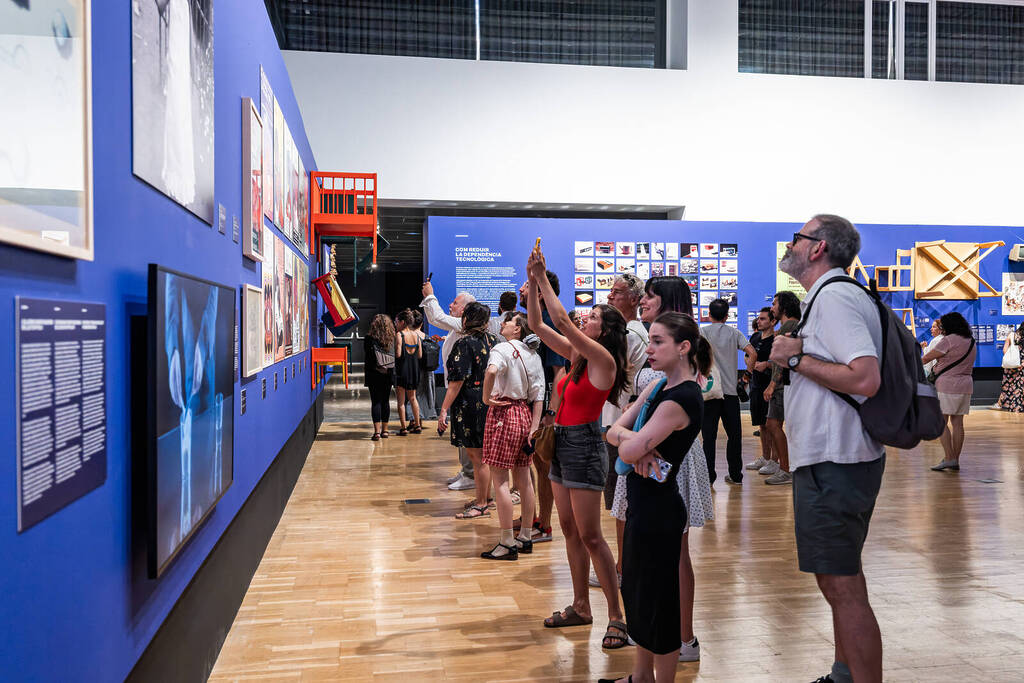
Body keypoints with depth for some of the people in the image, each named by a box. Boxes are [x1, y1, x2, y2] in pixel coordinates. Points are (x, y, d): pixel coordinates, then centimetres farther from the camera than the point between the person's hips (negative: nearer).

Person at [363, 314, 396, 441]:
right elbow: (396, 357, 4)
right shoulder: (392, 339, 0)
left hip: (374, 375, -3)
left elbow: (367, 359, -4)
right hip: (388, 375, 3)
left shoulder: (369, 338, -7)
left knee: (376, 402, -1)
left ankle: (377, 431, -8)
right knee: (386, 401, 12)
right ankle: (384, 430, 17)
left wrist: (365, 374, 5)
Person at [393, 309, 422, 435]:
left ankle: (403, 428, 2)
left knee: (401, 400, 2)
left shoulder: (399, 335, -13)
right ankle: (417, 425, 21)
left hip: (402, 370, -6)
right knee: (412, 398, 19)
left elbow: (398, 354, -19)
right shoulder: (416, 335, 4)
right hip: (414, 370, 6)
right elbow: (420, 355, 5)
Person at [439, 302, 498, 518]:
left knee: (477, 455, -1)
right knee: (482, 455, 17)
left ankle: (481, 506, 6)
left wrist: (444, 409, -15)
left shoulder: (465, 343, -13)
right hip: (489, 402, 8)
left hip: (470, 404, -8)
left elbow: (458, 381, -17)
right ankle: (484, 498, 26)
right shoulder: (492, 340, 8)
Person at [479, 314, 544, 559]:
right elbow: (538, 395, 7)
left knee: (499, 479, -1)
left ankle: (507, 544, 2)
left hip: (503, 411, -7)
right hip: (525, 413, 8)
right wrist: (534, 427, 6)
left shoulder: (503, 348, -10)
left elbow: (491, 371, -32)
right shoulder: (533, 355, 11)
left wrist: (486, 398, -17)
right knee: (523, 477, 14)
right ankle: (525, 538, 22)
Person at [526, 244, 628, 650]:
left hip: (585, 447, -9)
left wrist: (543, 278, -12)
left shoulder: (604, 358, -13)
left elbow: (561, 320, -20)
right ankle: (581, 607, 25)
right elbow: (538, 325, 12)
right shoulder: (578, 355, 10)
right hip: (563, 443, 9)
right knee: (570, 531, 13)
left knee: (590, 536, -5)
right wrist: (533, 282, 4)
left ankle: (617, 616, 5)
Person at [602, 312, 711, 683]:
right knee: (636, 590, 19)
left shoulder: (681, 400, -22)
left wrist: (631, 440, -5)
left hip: (657, 508, -9)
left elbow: (630, 451, -26)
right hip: (642, 502, 9)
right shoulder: (658, 386, 7)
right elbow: (613, 431, 3)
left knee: (657, 599, 4)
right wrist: (638, 442, -16)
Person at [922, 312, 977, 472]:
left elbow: (927, 357, -7)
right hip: (966, 385, 8)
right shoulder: (971, 341, 14)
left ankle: (949, 458, -9)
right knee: (957, 423, 8)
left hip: (948, 385, -8)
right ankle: (956, 460, 10)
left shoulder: (949, 340, -10)